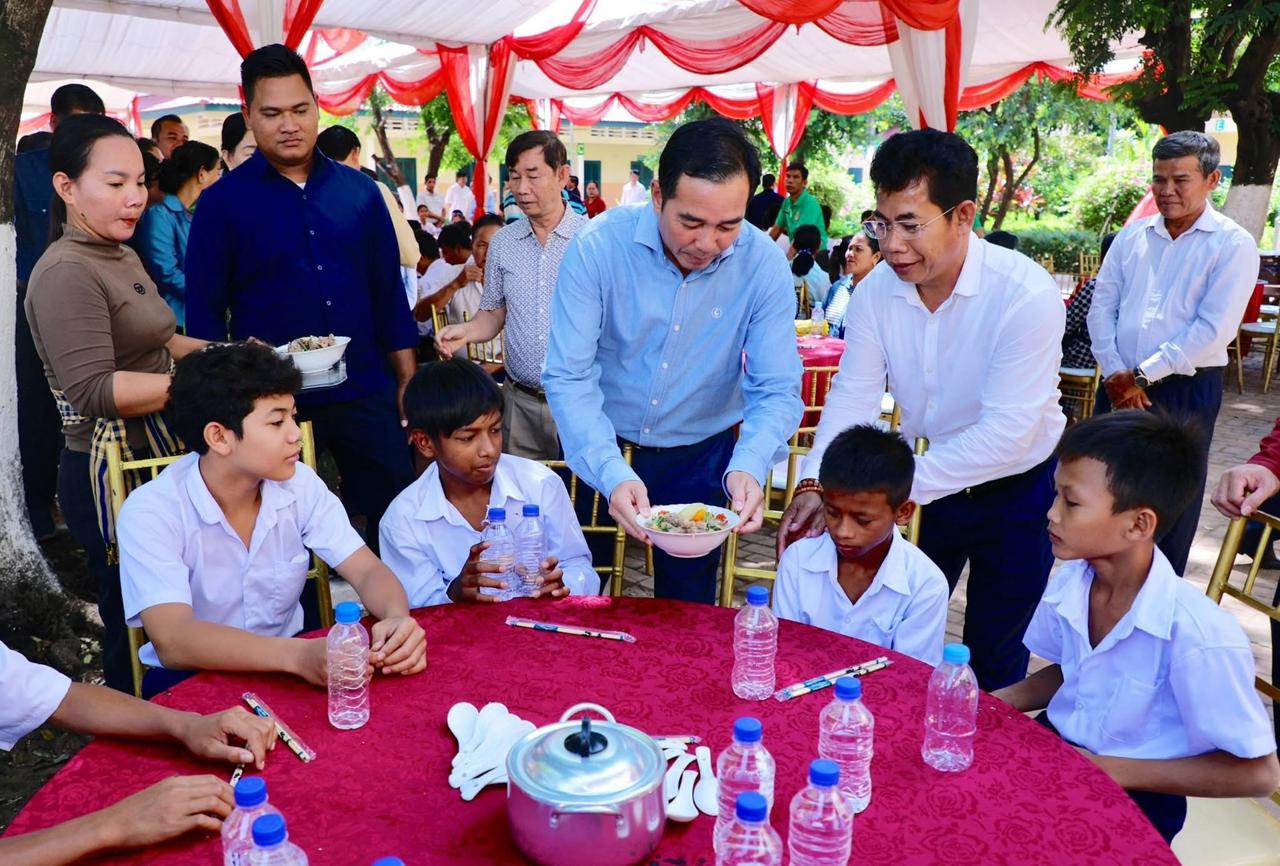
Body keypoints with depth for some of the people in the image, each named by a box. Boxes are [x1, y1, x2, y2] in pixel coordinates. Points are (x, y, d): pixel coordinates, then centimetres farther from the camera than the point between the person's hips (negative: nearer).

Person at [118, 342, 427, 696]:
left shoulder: (300, 483, -7)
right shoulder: (150, 512, -19)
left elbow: (368, 570, -7)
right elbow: (173, 643, -30)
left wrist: (397, 617, -31)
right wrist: (299, 655, -46)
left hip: (290, 662, 4)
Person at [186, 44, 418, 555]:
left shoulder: (360, 193, 6)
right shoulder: (223, 202, -1)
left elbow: (389, 295, 9)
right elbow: (204, 314, 0)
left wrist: (408, 383, 6)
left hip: (366, 394, 2)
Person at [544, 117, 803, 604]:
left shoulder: (763, 265, -17)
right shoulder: (598, 247, -21)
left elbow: (777, 391, -17)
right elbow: (569, 377, -24)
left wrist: (748, 467, -37)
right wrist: (611, 473, -38)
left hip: (699, 454, 1)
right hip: (599, 446, -1)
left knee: (686, 604, 18)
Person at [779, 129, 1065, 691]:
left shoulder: (1026, 295, -27)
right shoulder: (875, 291, -12)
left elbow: (1006, 433, -30)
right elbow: (853, 397, -12)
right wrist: (814, 485, -27)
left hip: (1017, 492, -4)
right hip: (929, 485, 4)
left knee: (995, 662, 11)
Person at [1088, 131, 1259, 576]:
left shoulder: (1233, 245, -6)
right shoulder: (1132, 236, 8)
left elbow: (1213, 330, -14)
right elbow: (1101, 307, 4)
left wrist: (1142, 376, -14)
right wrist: (1115, 374, -8)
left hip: (1185, 391, -4)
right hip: (1118, 386, 4)